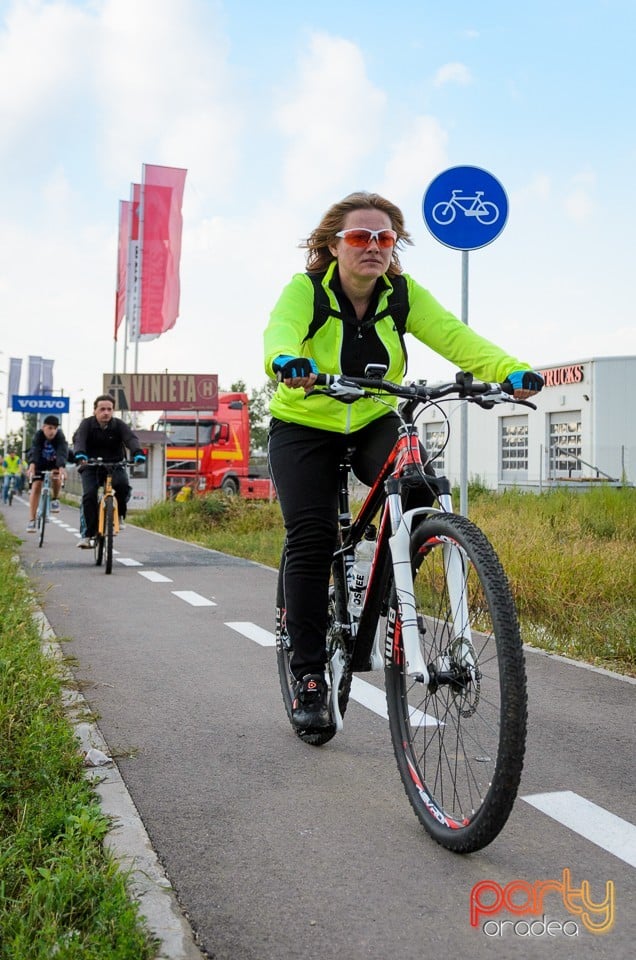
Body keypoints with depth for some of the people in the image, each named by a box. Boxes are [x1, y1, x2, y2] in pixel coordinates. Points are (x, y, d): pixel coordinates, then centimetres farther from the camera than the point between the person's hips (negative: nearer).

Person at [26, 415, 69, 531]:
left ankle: (54, 499, -2)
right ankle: (32, 520, -8)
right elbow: (34, 450, -42)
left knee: (56, 475, -31)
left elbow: (62, 451, -43)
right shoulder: (39, 435, -27)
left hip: (54, 462, 0)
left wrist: (61, 468, -61)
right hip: (40, 462, 1)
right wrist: (32, 465, -61)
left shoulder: (60, 436, -28)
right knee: (36, 487, -11)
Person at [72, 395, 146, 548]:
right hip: (91, 466, 0)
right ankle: (88, 534, -12)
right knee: (89, 494, -22)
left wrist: (138, 453, -47)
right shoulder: (87, 423, -9)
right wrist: (80, 455, -49)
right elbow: (78, 439, -26)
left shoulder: (119, 424, -7)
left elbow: (131, 438, -24)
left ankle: (118, 515, -2)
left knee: (123, 486, -29)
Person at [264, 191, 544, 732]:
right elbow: (280, 329, -35)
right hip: (304, 428, -2)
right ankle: (309, 677, -2)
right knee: (310, 538, -14)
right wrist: (286, 360, -60)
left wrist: (511, 370, -40)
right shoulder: (306, 290, -14)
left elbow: (454, 336, -21)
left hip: (373, 424, 2)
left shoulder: (404, 294, -7)